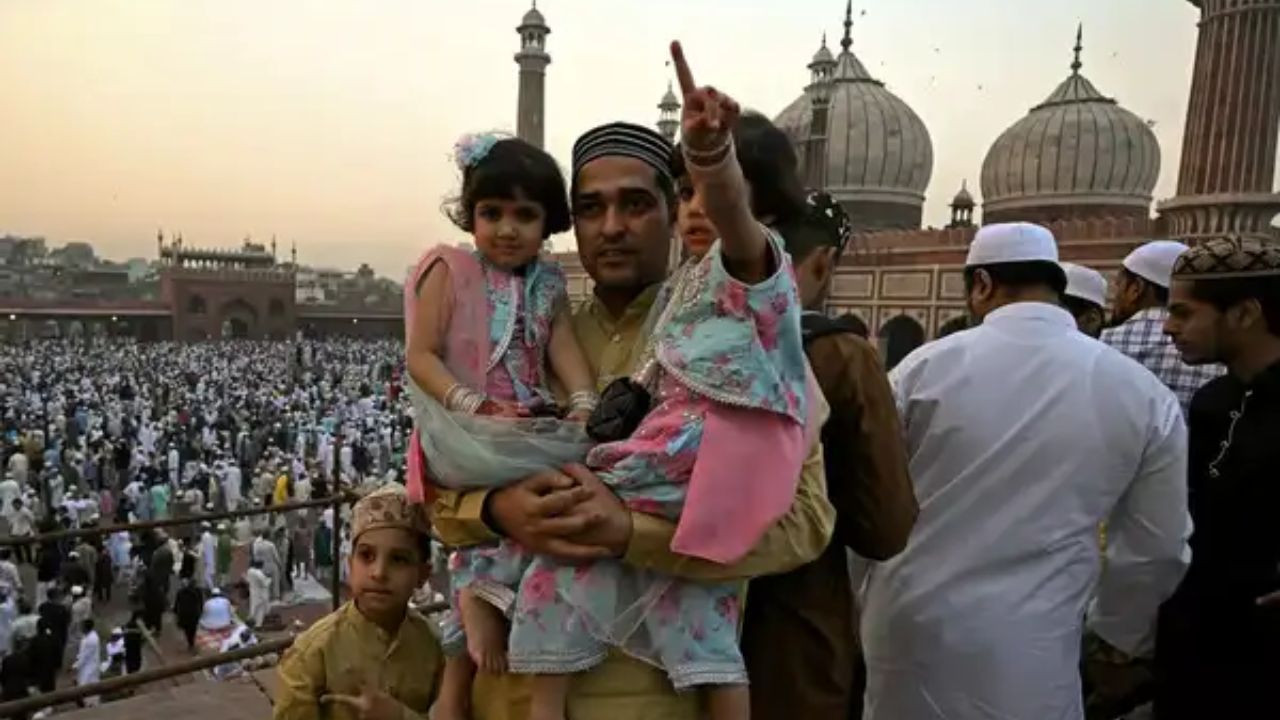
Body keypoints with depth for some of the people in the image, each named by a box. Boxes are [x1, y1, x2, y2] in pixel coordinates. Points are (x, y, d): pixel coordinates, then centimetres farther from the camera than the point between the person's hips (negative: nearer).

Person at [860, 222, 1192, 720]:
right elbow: (1157, 547, 3)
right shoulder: (1145, 395, -4)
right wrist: (1115, 633, 22)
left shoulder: (927, 366, -8)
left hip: (911, 623, 1)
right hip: (1026, 649, 0)